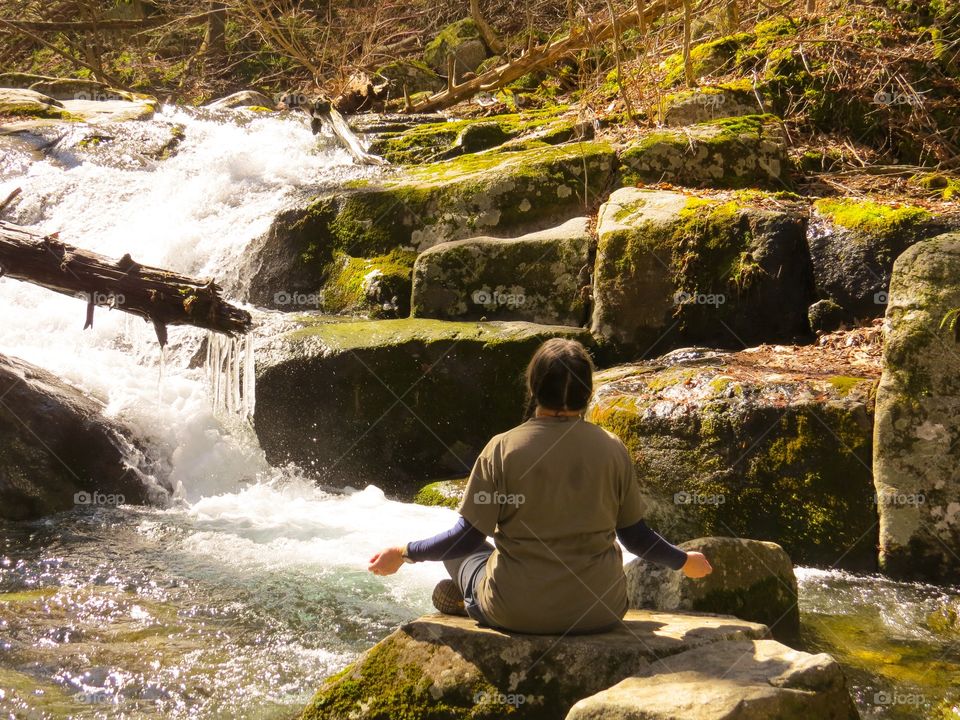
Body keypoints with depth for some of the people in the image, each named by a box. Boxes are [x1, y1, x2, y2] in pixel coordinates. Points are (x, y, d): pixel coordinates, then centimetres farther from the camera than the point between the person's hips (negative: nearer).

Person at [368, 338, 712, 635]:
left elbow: (469, 536, -8)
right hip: (598, 612, 0)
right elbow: (636, 536, 3)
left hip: (515, 612, 0)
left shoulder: (503, 449, -11)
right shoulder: (612, 449, -5)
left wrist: (404, 553, 7)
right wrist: (684, 561, 22)